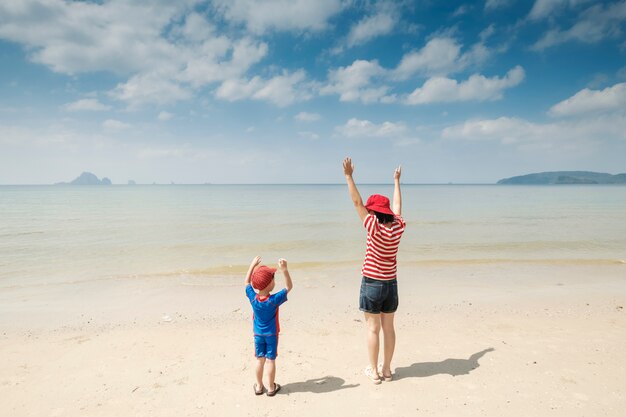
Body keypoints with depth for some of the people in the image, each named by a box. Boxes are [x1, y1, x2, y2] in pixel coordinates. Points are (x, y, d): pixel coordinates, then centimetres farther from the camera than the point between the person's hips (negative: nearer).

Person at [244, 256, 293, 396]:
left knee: (260, 359, 14)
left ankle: (259, 386, 26)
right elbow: (289, 287, -18)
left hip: (258, 334, 3)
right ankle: (271, 387, 19)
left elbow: (247, 282, 1)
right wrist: (285, 270, -29)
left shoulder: (252, 298, -16)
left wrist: (252, 265, 4)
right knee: (270, 360, 8)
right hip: (272, 334, -3)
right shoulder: (274, 300, -25)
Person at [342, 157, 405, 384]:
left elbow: (357, 202, -16)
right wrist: (396, 181, 27)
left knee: (373, 328, 5)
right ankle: (386, 369, 24)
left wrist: (349, 176, -12)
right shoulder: (398, 227, -4)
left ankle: (374, 371, 15)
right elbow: (397, 206, 14)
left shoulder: (375, 228, -18)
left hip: (372, 284, -5)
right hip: (391, 284, 5)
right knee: (388, 327, 13)